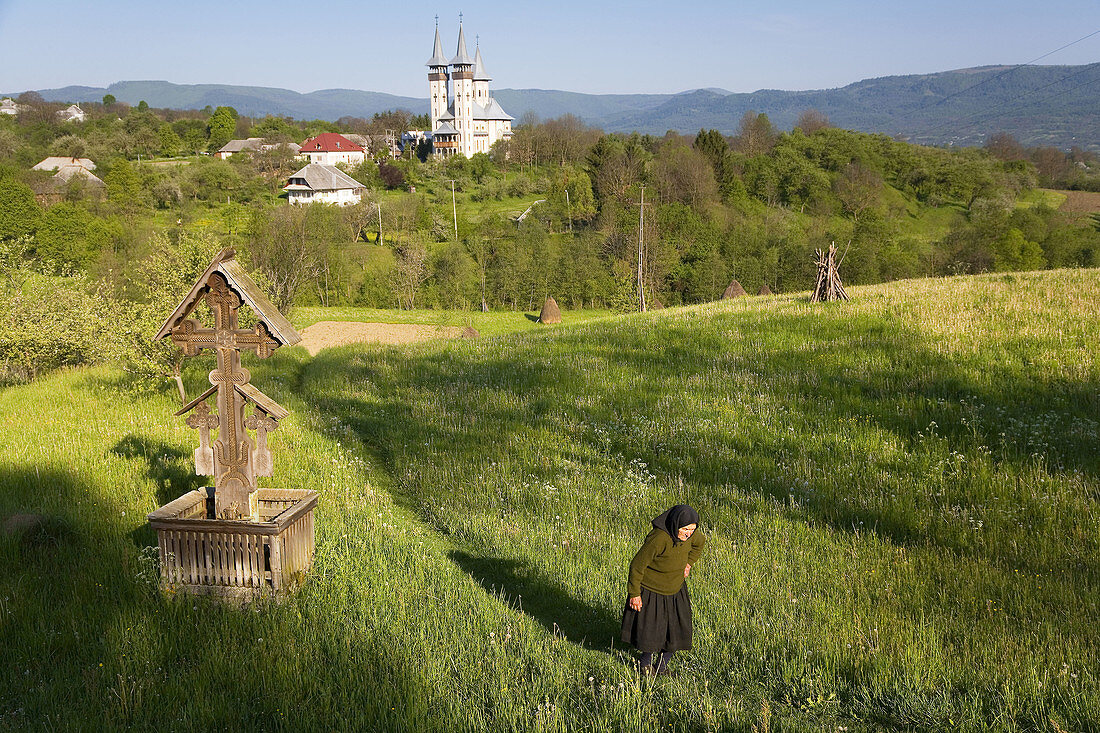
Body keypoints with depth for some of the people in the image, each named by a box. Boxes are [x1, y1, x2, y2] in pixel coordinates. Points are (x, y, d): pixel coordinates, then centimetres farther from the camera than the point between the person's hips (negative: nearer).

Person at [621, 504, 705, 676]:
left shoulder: (690, 535, -12)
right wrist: (634, 594, -18)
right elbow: (637, 565, -24)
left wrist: (688, 563, 6)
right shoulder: (658, 539, -33)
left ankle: (662, 664, 29)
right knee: (650, 630, 3)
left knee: (676, 631, 8)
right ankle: (646, 663, 31)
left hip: (675, 591, 6)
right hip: (651, 590, -6)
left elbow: (700, 543, 15)